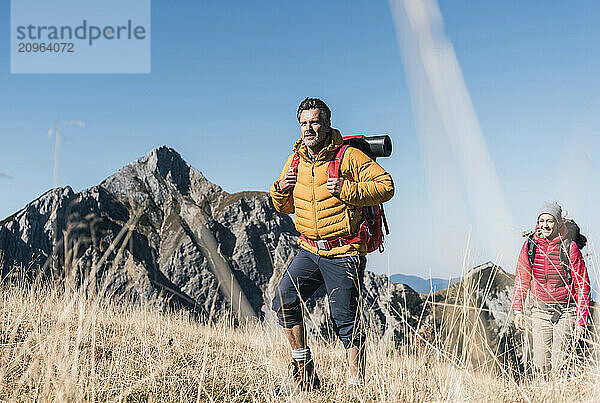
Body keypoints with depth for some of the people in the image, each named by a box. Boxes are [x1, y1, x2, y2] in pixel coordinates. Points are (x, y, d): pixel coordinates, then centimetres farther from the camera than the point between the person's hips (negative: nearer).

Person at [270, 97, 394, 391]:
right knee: (283, 301, -7)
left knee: (345, 318, -2)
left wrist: (347, 189, -22)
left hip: (344, 253, -5)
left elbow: (386, 186, -11)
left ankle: (357, 385, 13)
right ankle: (304, 369, 10)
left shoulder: (349, 156, -8)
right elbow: (285, 207, 20)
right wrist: (281, 190, -3)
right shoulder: (295, 160, 10)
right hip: (310, 250, 6)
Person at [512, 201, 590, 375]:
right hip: (540, 311, 3)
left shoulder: (570, 247, -9)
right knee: (541, 365, 2)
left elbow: (582, 285, -5)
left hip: (565, 311, -3)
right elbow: (521, 279, 11)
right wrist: (518, 310, 7)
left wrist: (581, 321, -9)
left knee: (559, 364, -7)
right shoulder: (530, 245, 0)